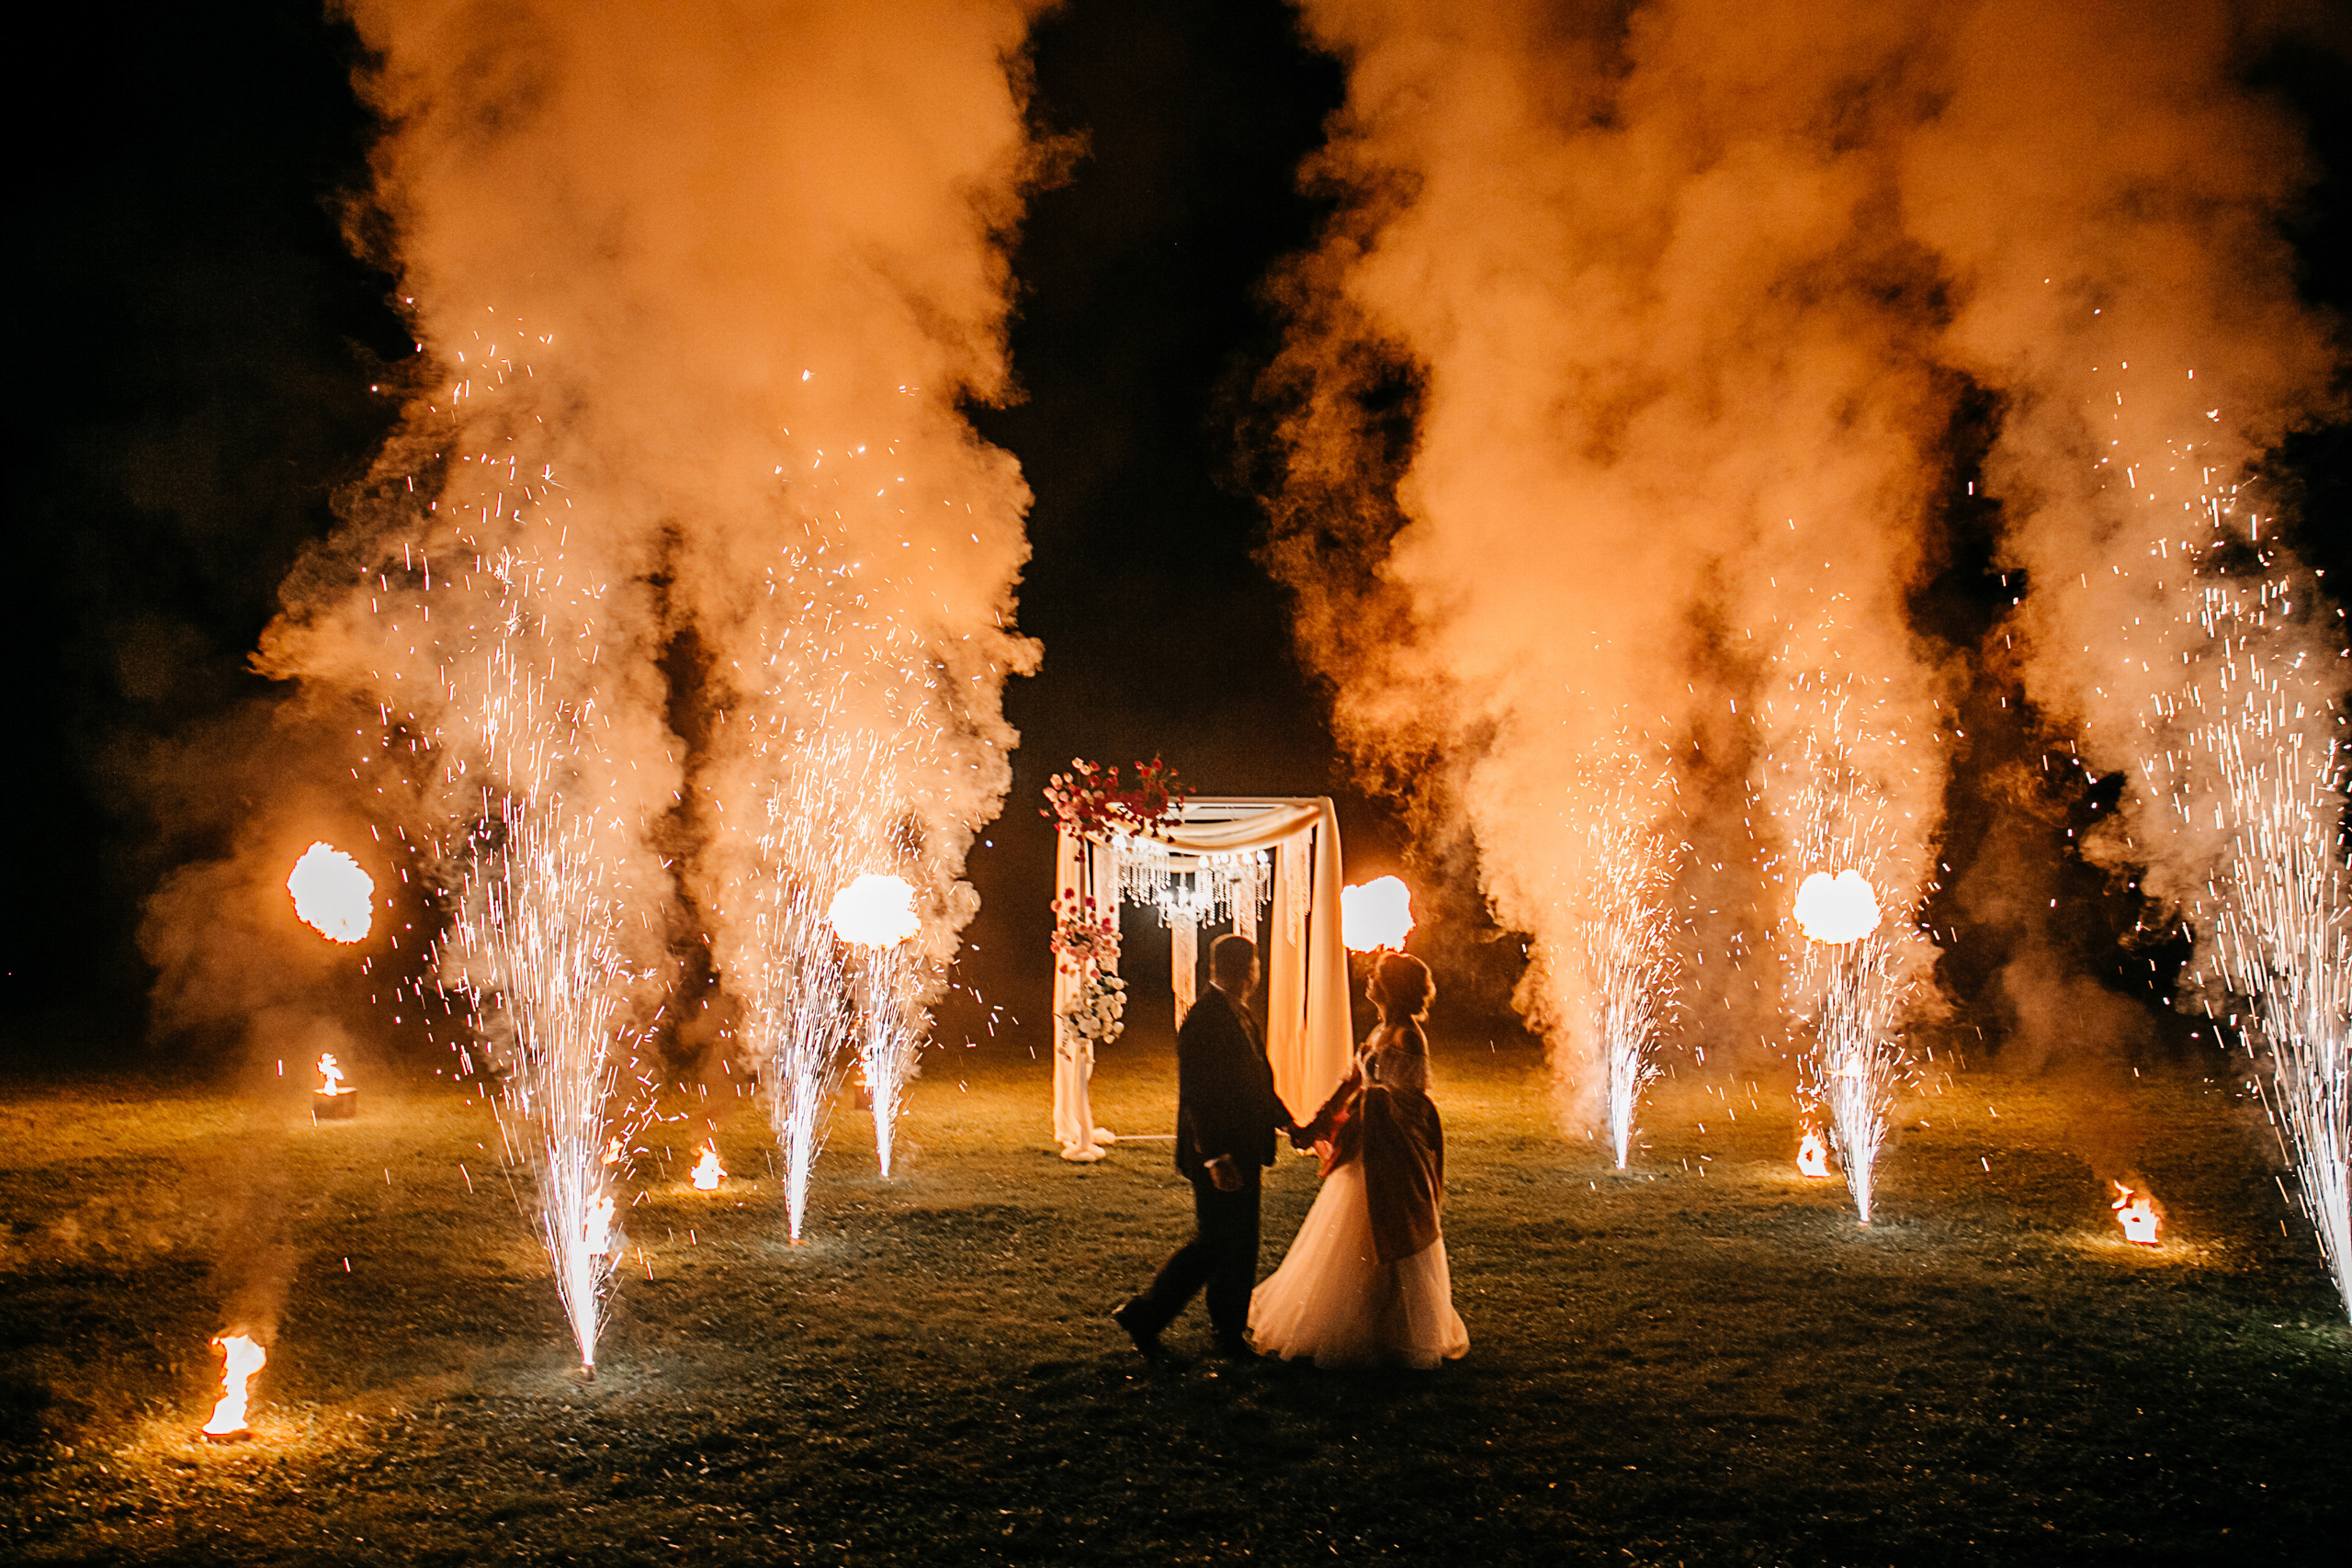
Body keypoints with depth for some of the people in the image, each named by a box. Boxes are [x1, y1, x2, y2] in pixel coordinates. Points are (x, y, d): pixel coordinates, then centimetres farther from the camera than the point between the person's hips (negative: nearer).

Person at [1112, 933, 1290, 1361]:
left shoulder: (1239, 1013, 12)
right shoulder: (1204, 1019, -19)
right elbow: (1196, 1096, -23)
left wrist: (1285, 1121, 13)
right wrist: (1216, 1158, -24)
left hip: (1243, 1153, 9)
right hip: (1219, 1156, -9)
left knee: (1239, 1246, 13)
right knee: (1212, 1243, -2)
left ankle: (1230, 1333, 23)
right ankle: (1142, 1316, 10)